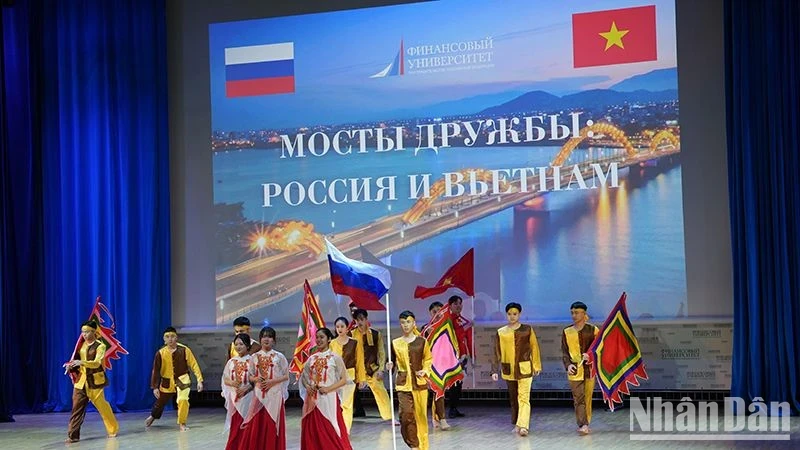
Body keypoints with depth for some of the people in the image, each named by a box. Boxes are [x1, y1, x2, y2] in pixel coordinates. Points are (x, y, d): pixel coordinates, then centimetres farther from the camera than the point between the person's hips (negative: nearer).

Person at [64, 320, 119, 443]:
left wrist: (82, 362, -37)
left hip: (95, 381, -5)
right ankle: (73, 435, -2)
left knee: (101, 405, 5)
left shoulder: (100, 346, -9)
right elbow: (77, 360, 17)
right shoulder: (81, 345, 9)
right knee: (77, 408, -3)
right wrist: (71, 366, -6)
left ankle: (113, 429, 23)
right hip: (81, 380, 5)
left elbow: (96, 363, -21)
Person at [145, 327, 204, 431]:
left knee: (183, 400, -23)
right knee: (160, 402, 18)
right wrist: (154, 387, -7)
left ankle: (182, 423, -1)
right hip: (167, 382, 2)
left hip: (182, 380, -2)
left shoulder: (184, 350, -17)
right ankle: (153, 416, 52)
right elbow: (156, 371, -5)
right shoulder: (160, 353, -13)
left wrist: (199, 380, -16)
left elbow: (194, 365, -12)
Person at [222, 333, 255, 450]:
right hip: (234, 398, 4)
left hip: (248, 397, -4)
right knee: (234, 427, 5)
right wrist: (232, 383, -12)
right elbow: (225, 379, 8)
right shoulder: (231, 361, 8)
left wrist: (246, 388, -19)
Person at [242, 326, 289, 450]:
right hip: (259, 395, 2)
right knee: (256, 427, -1)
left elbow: (286, 376, 1)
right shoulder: (254, 357, 7)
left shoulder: (279, 356, 0)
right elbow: (250, 376, 11)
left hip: (275, 395, -2)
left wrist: (272, 381, -13)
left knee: (272, 426, -2)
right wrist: (256, 379, -11)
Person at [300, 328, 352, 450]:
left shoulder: (335, 358, -2)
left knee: (331, 432, -5)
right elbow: (303, 376, 16)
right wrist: (307, 387, -4)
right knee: (312, 432, 5)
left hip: (328, 399, -4)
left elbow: (344, 379, -5)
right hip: (312, 400, 4)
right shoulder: (311, 358, 10)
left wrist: (328, 388, -16)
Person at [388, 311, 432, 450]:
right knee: (406, 415, -14)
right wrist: (390, 366, -8)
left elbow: (428, 359, 11)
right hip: (403, 384, 0)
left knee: (420, 415, 6)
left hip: (420, 383, 0)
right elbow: (393, 361, 13)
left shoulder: (422, 342, 3)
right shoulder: (395, 343, 4)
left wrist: (425, 371, -5)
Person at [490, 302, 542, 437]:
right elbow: (497, 352, 5)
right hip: (508, 370, 3)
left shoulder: (527, 330, 1)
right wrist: (495, 370, -1)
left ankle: (523, 426, -17)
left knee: (524, 398, -11)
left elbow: (534, 348, 5)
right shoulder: (501, 332, 5)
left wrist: (536, 366, 3)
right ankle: (516, 424, 25)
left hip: (524, 369, -3)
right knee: (513, 399, 12)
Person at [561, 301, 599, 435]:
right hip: (574, 370, 0)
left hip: (589, 369, 0)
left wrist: (590, 355, -18)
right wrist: (568, 365, -13)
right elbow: (564, 352, 5)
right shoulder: (566, 332, 7)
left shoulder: (593, 330, 3)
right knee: (578, 399, -7)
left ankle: (585, 425, 15)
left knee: (587, 398, 6)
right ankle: (583, 425, -11)